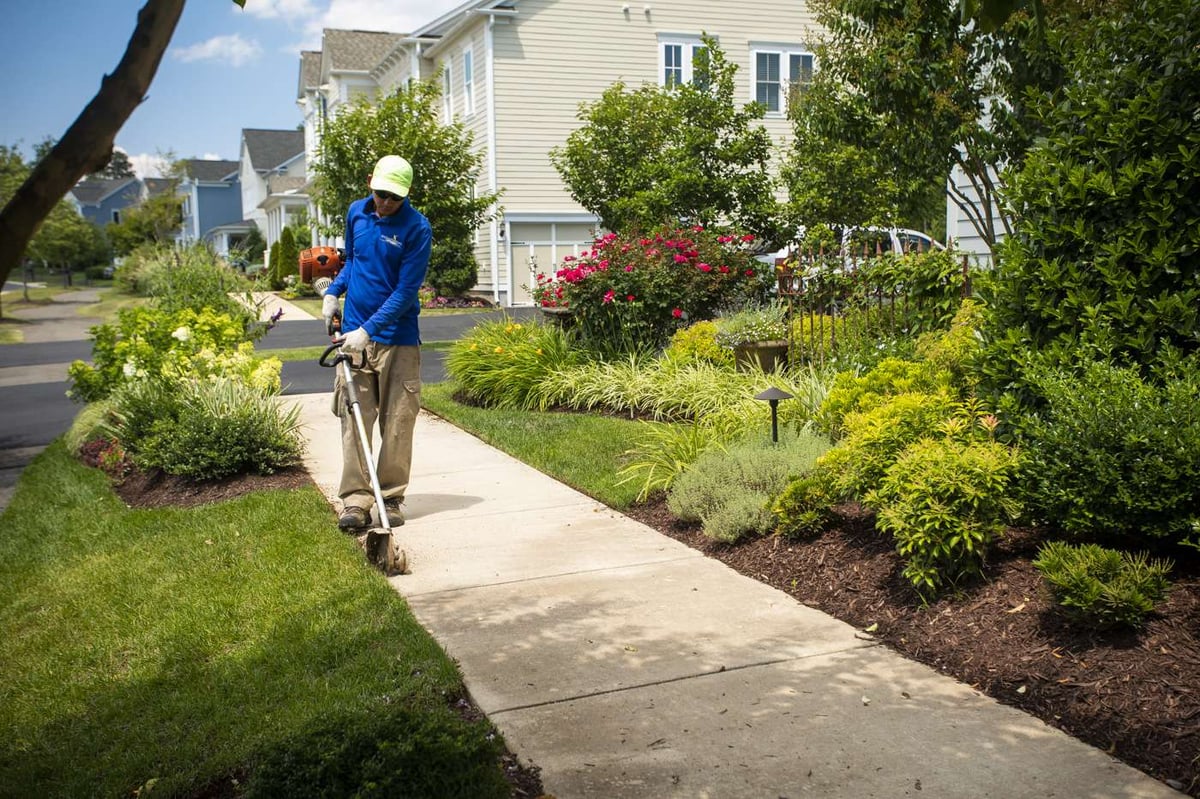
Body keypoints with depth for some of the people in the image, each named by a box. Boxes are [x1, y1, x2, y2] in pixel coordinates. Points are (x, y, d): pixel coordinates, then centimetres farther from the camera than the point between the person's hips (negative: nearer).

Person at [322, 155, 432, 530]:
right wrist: (333, 291, 8)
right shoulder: (356, 212, 6)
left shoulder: (417, 228, -11)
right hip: (354, 334, 4)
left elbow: (406, 291, -14)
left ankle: (390, 498, 12)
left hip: (397, 338, -4)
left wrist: (368, 330, -19)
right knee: (353, 418, 0)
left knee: (397, 422, 2)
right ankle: (356, 500, 2)